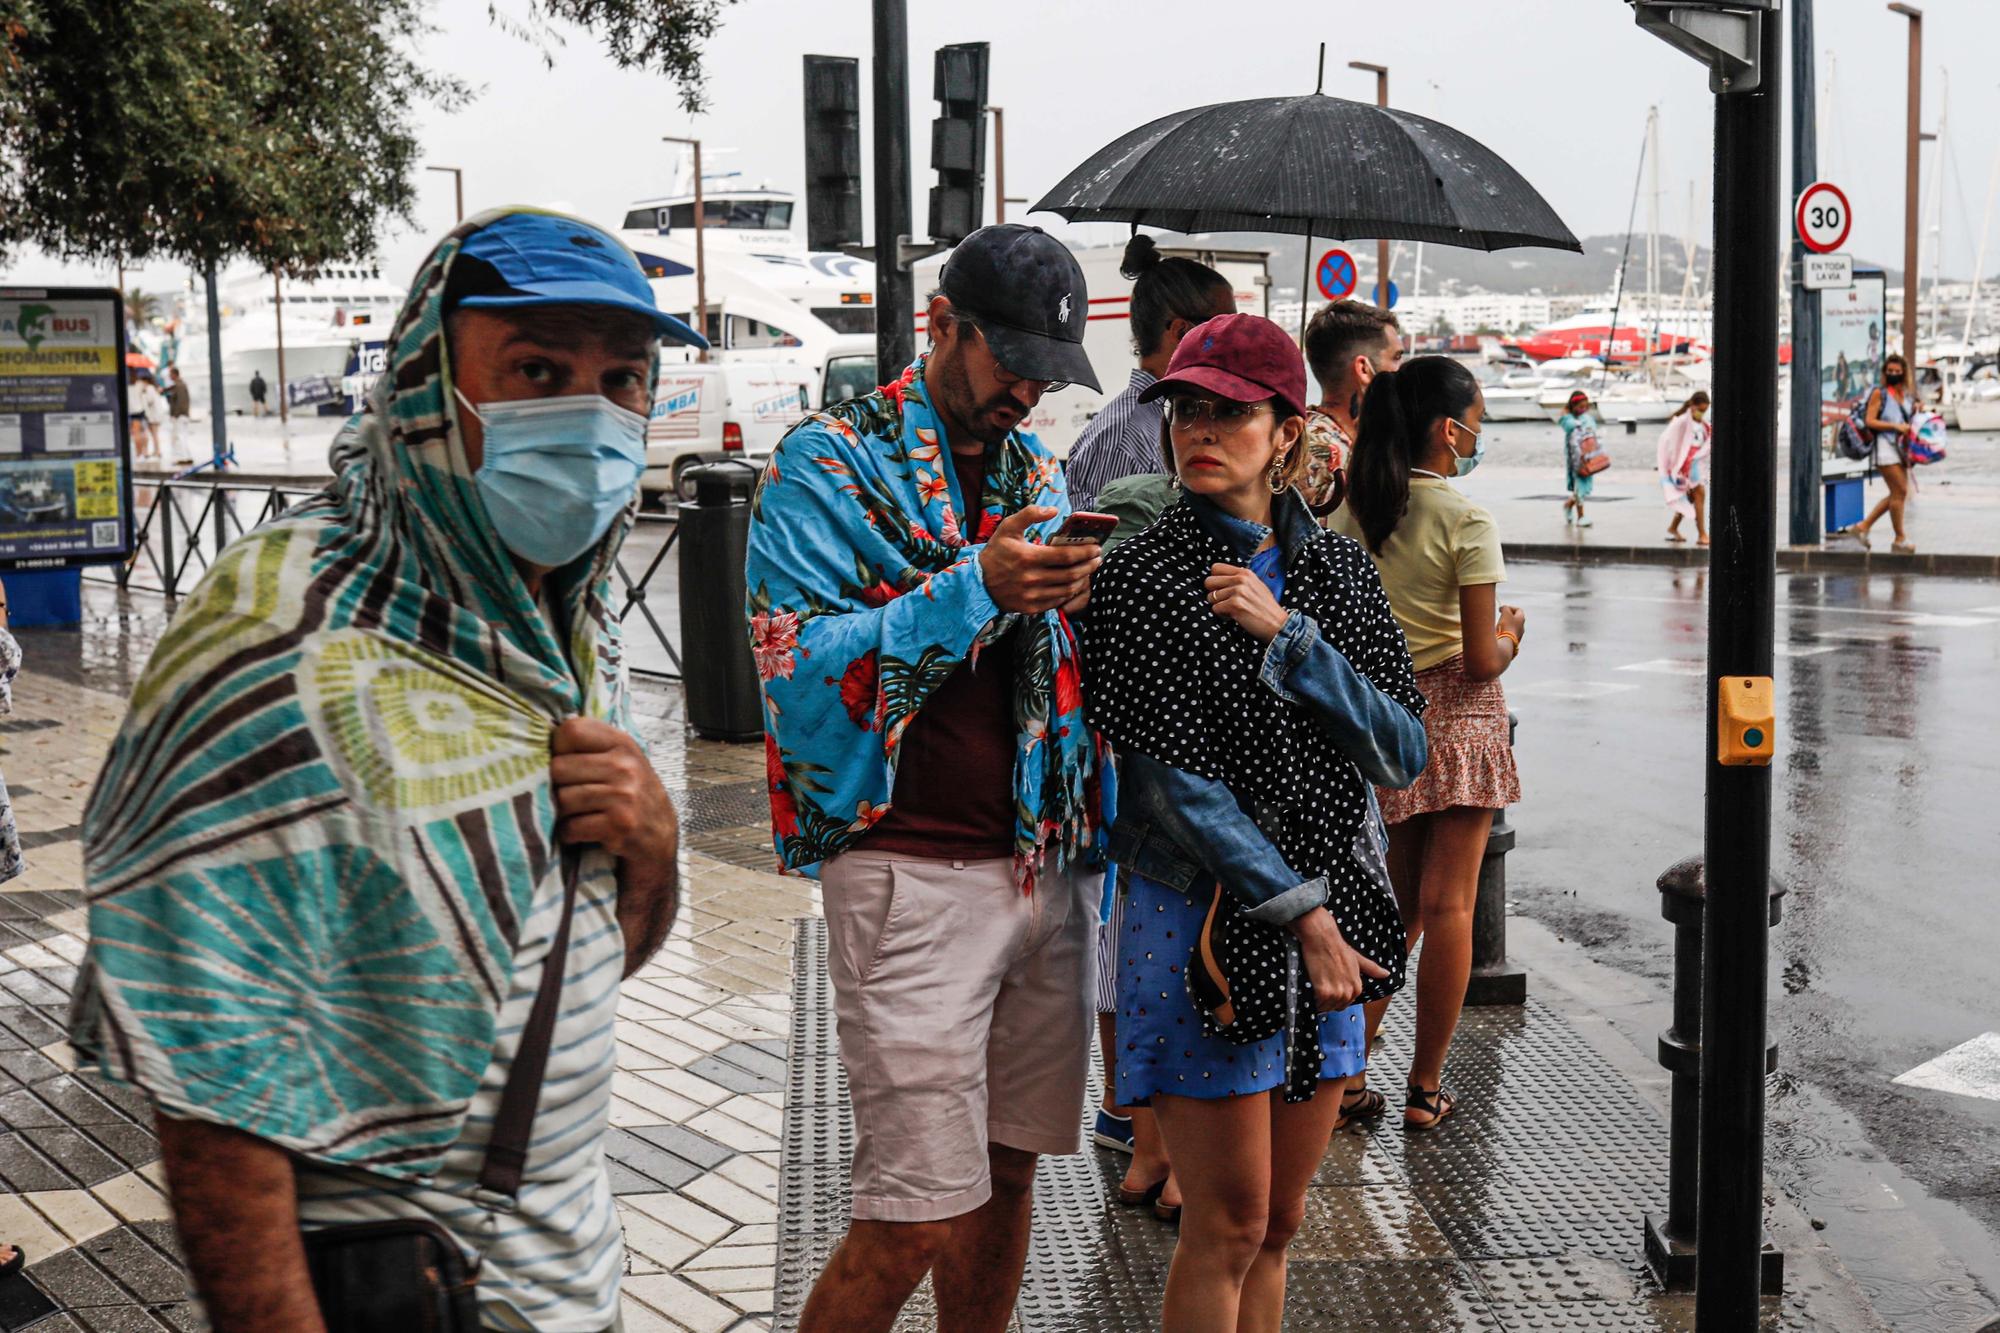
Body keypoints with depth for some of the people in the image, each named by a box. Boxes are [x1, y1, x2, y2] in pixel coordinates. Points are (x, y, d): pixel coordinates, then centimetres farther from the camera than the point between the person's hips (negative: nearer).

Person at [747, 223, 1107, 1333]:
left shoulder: (1035, 469, 15)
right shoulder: (829, 461, -4)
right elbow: (801, 670, -15)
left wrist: (1073, 603, 3)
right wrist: (977, 590, -22)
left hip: (1045, 865, 6)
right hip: (911, 872, -6)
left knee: (1006, 1175, 14)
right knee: (918, 1220, -5)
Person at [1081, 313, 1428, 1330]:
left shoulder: (1335, 568, 7)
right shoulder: (1142, 578, -8)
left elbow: (1402, 753, -2)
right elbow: (1175, 784, -13)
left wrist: (1286, 636, -13)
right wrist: (1302, 911, -14)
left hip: (1330, 916, 5)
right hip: (1206, 915, -5)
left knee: (1278, 1225, 14)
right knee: (1228, 1228, 1)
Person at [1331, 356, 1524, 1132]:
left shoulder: (1353, 513, 2)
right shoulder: (1466, 523, -14)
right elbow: (1482, 659, -15)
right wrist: (1512, 633, 5)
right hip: (1456, 715, -5)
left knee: (1397, 900, 17)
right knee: (1448, 905, 3)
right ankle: (1425, 1088, 10)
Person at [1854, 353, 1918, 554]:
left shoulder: (1905, 394, 16)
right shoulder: (1879, 393, -4)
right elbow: (1870, 420, -10)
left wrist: (1915, 412, 5)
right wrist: (1895, 426, -17)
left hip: (1900, 446, 8)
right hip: (1885, 446, -8)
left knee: (1897, 494, 7)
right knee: (1900, 491, -9)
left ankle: (1864, 526, 16)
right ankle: (1900, 539, -1)